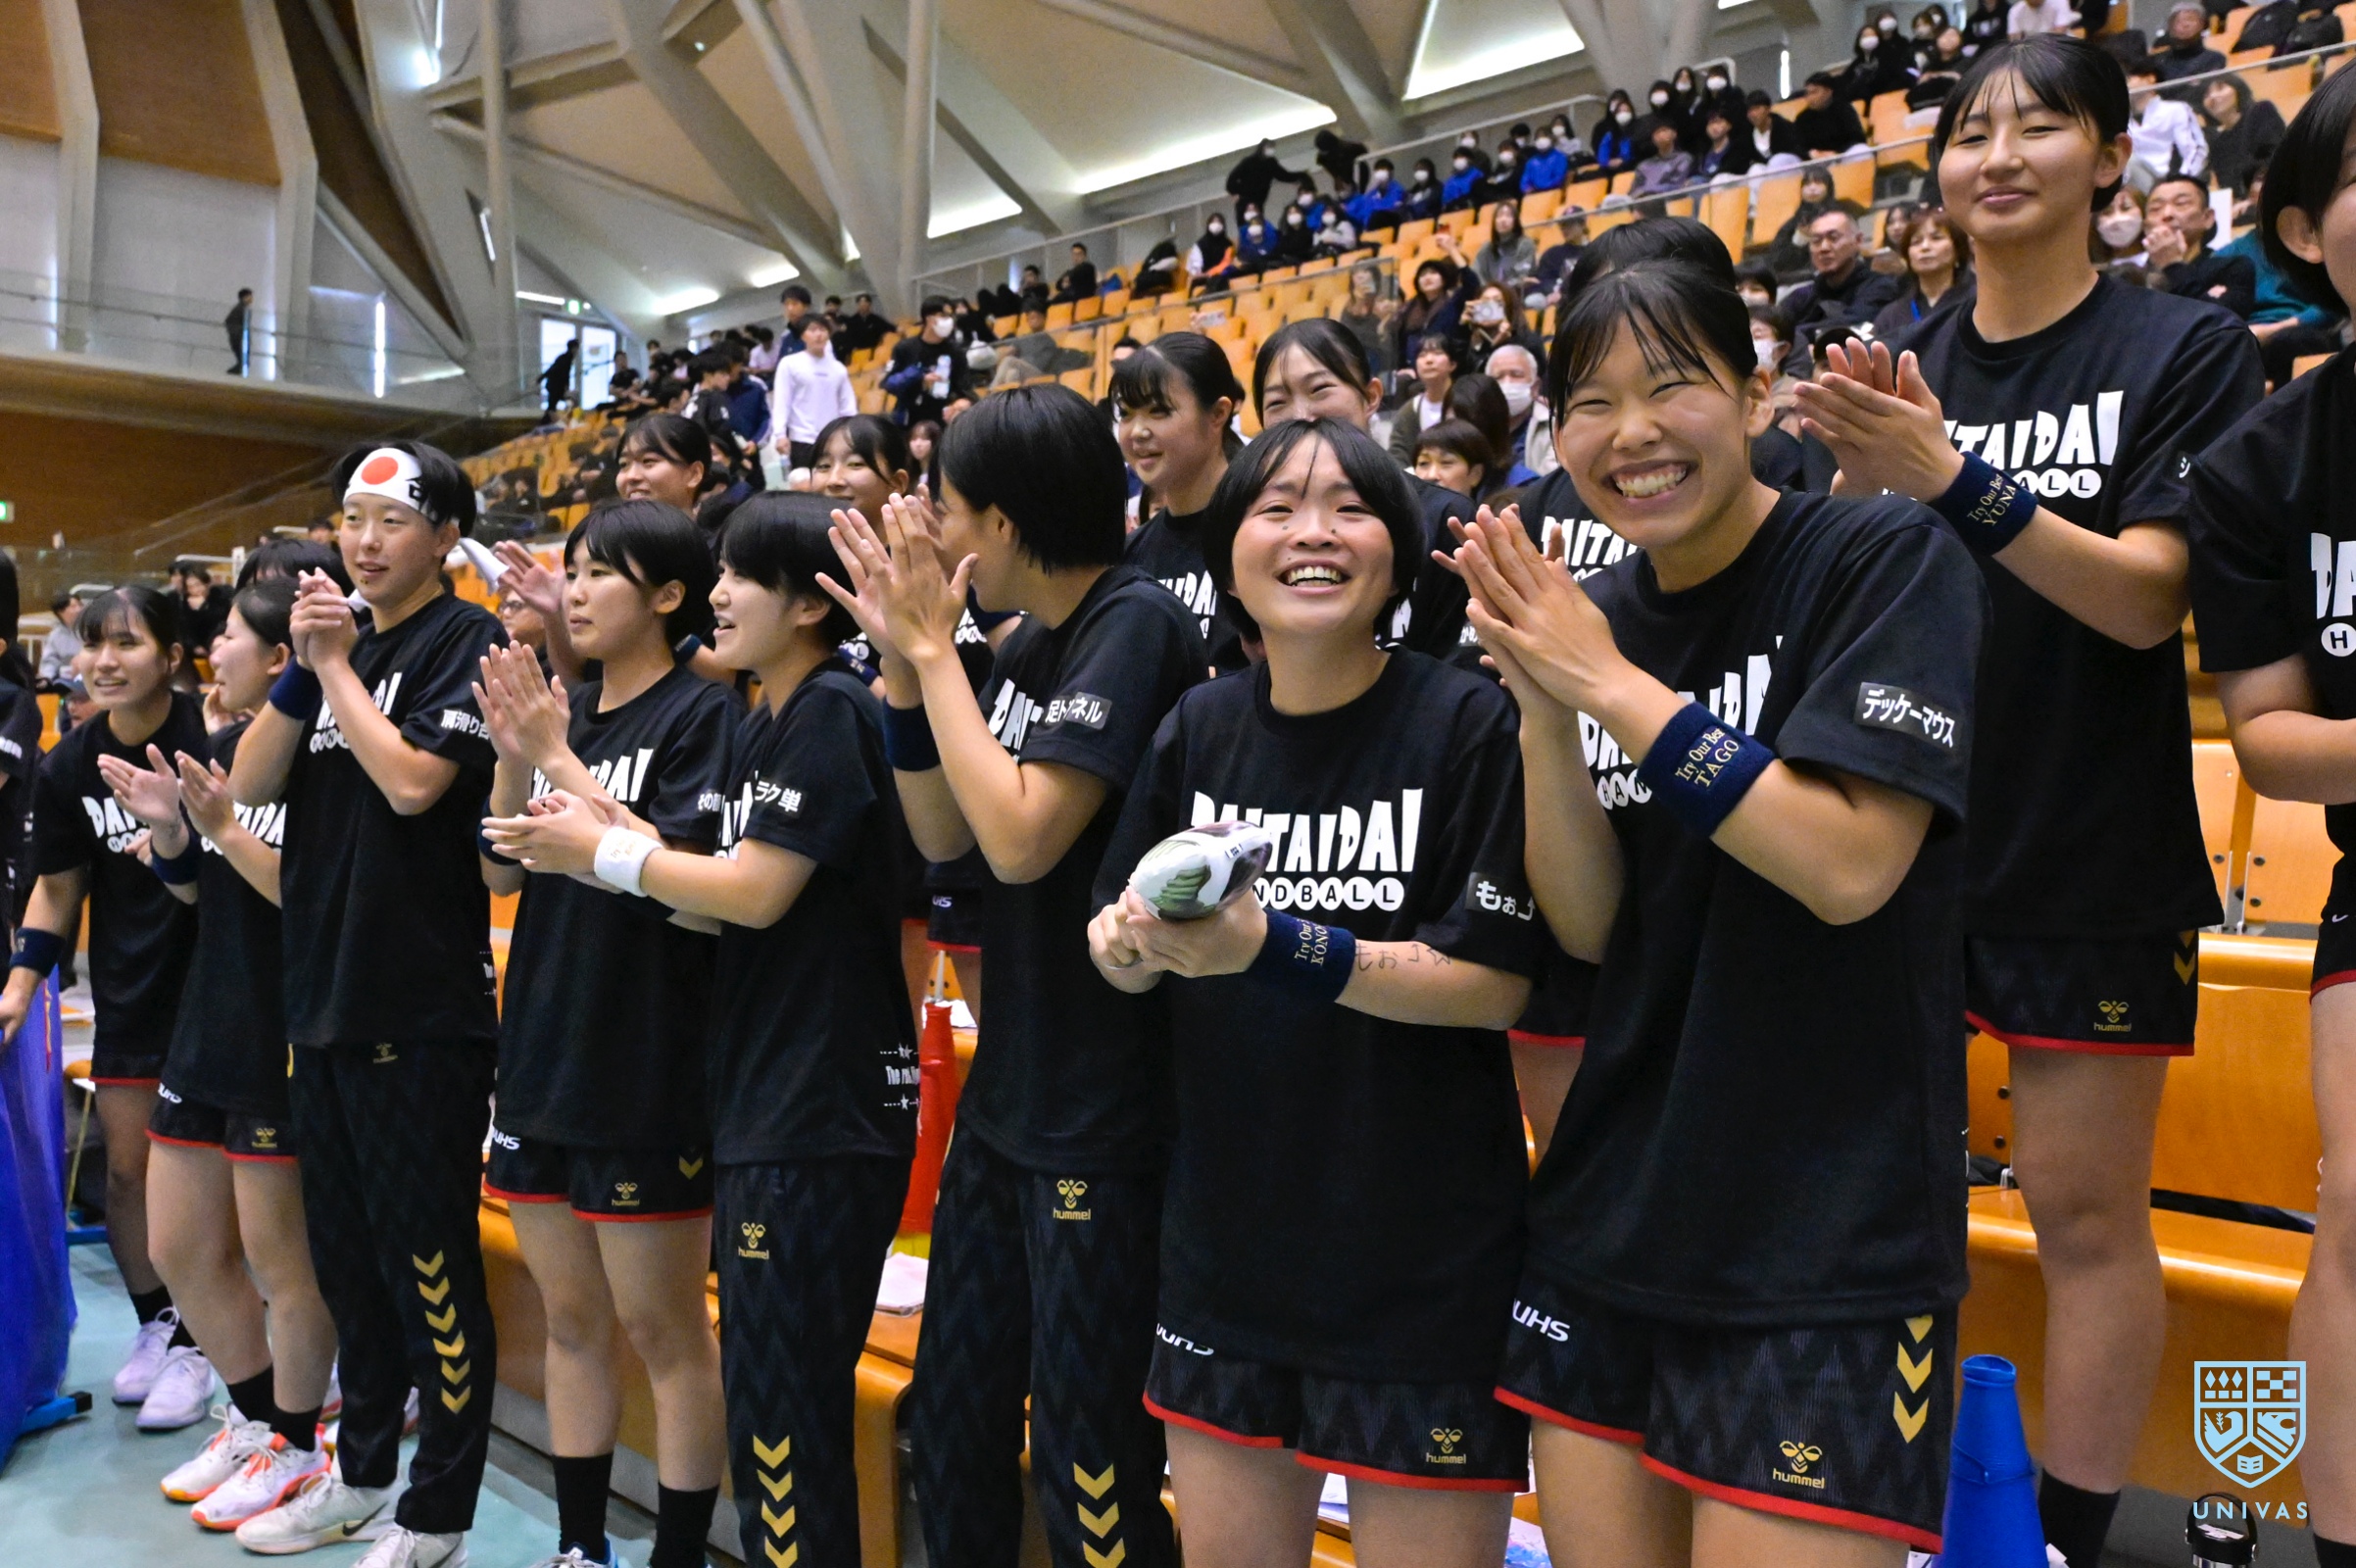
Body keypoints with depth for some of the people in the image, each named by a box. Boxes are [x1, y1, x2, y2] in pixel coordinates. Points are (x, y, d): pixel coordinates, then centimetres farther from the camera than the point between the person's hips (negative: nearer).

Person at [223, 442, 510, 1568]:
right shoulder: (334, 637, 15)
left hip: (423, 1000, -8)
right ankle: (360, 1474, 33)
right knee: (345, 1252, 17)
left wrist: (337, 664, -9)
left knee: (429, 1261, 1)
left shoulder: (466, 641, -6)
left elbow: (413, 779, -20)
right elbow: (249, 785, 7)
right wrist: (301, 668, -6)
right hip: (322, 989, 8)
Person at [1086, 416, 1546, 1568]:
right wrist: (1130, 943, -17)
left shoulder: (1470, 724, -12)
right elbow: (1116, 942, 7)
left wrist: (1273, 946, -26)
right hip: (1224, 1242, 5)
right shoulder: (1198, 727, 2)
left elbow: (1495, 985, -15)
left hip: (1426, 1261, -4)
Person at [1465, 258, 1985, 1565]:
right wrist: (1542, 704, -12)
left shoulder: (1885, 560, -9)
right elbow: (1587, 926, 1)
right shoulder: (1593, 614, 6)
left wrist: (1609, 684, -18)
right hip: (1611, 1213, 6)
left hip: (1827, 1247, -5)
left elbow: (1849, 866, -21)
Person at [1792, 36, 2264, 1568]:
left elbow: (2148, 599, -15)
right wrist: (1868, 481, -16)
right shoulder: (1900, 369, 7)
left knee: (2085, 1207, 4)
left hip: (2095, 857, -3)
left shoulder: (2184, 349, -4)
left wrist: (1953, 478, -27)